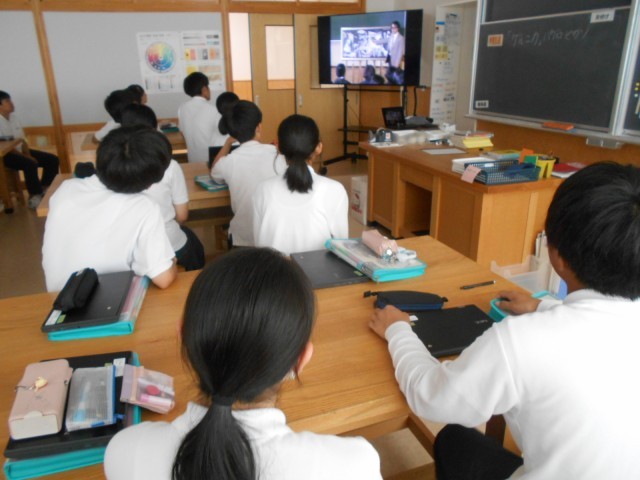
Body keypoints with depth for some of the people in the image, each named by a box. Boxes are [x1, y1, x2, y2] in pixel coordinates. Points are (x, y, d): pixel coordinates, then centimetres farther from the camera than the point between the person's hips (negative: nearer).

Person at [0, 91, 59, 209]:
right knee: (30, 164, -36)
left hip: (20, 150, 9)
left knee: (52, 159, -2)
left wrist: (28, 154, -7)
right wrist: (25, 157, -22)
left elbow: (22, 139, 10)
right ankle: (35, 197, -22)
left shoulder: (13, 117, 9)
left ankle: (44, 190, 4)